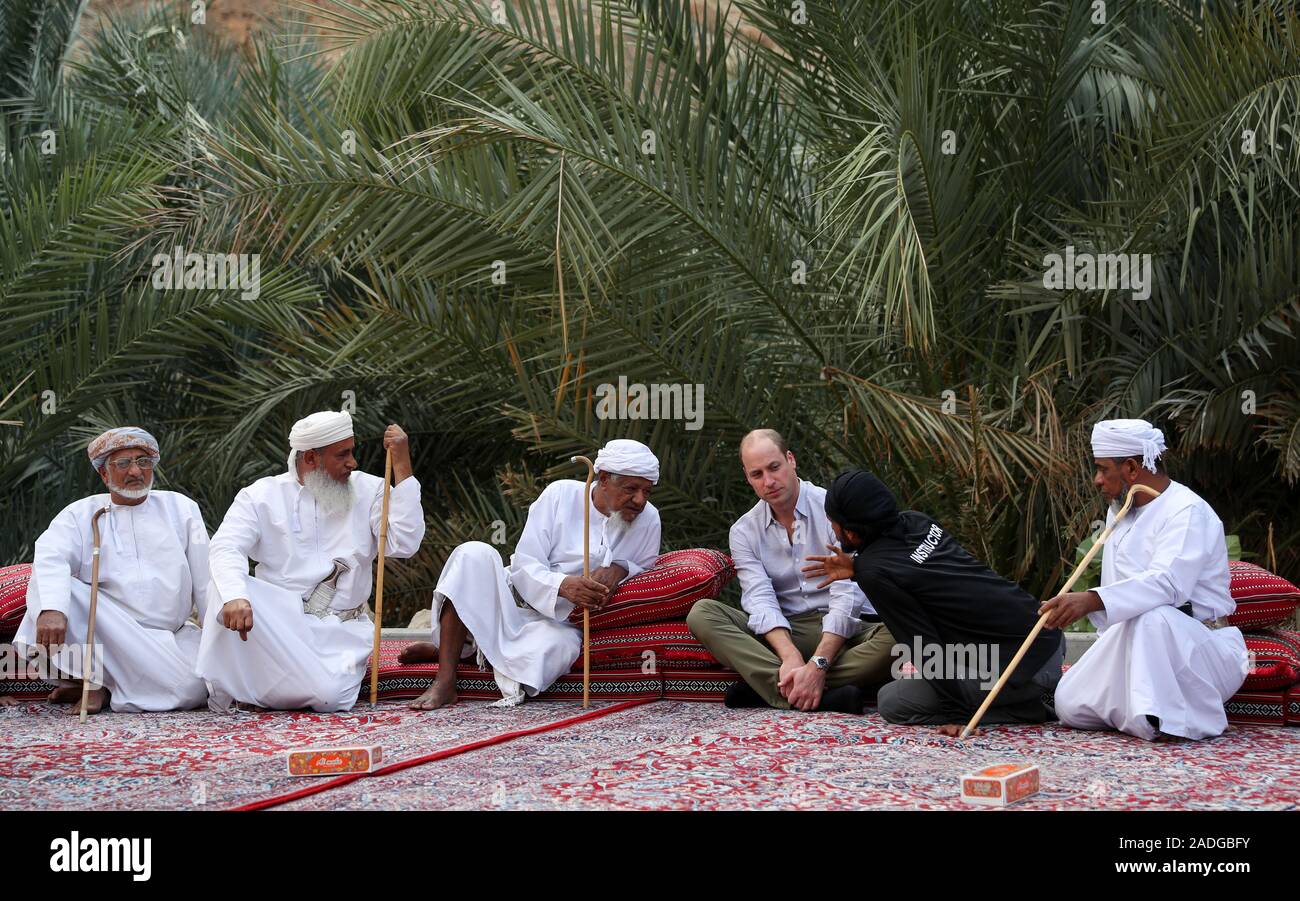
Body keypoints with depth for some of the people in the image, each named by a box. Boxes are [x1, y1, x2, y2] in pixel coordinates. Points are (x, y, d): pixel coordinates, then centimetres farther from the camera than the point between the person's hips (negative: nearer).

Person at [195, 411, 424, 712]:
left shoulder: (368, 490, 6)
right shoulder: (261, 495, 1)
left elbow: (404, 544, -8)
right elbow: (227, 548, -13)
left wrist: (402, 466, -11)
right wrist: (234, 597, -36)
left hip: (340, 629, 1)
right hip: (277, 620, -1)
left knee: (329, 696, -28)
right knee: (229, 589, -32)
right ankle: (227, 690, -12)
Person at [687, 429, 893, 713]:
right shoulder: (744, 532, 4)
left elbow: (847, 594, -16)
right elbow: (760, 600, -9)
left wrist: (818, 664, -29)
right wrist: (790, 656, -30)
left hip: (843, 630, -3)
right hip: (784, 631, 3)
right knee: (702, 613, -21)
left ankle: (767, 688, -31)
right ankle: (822, 697, -38)